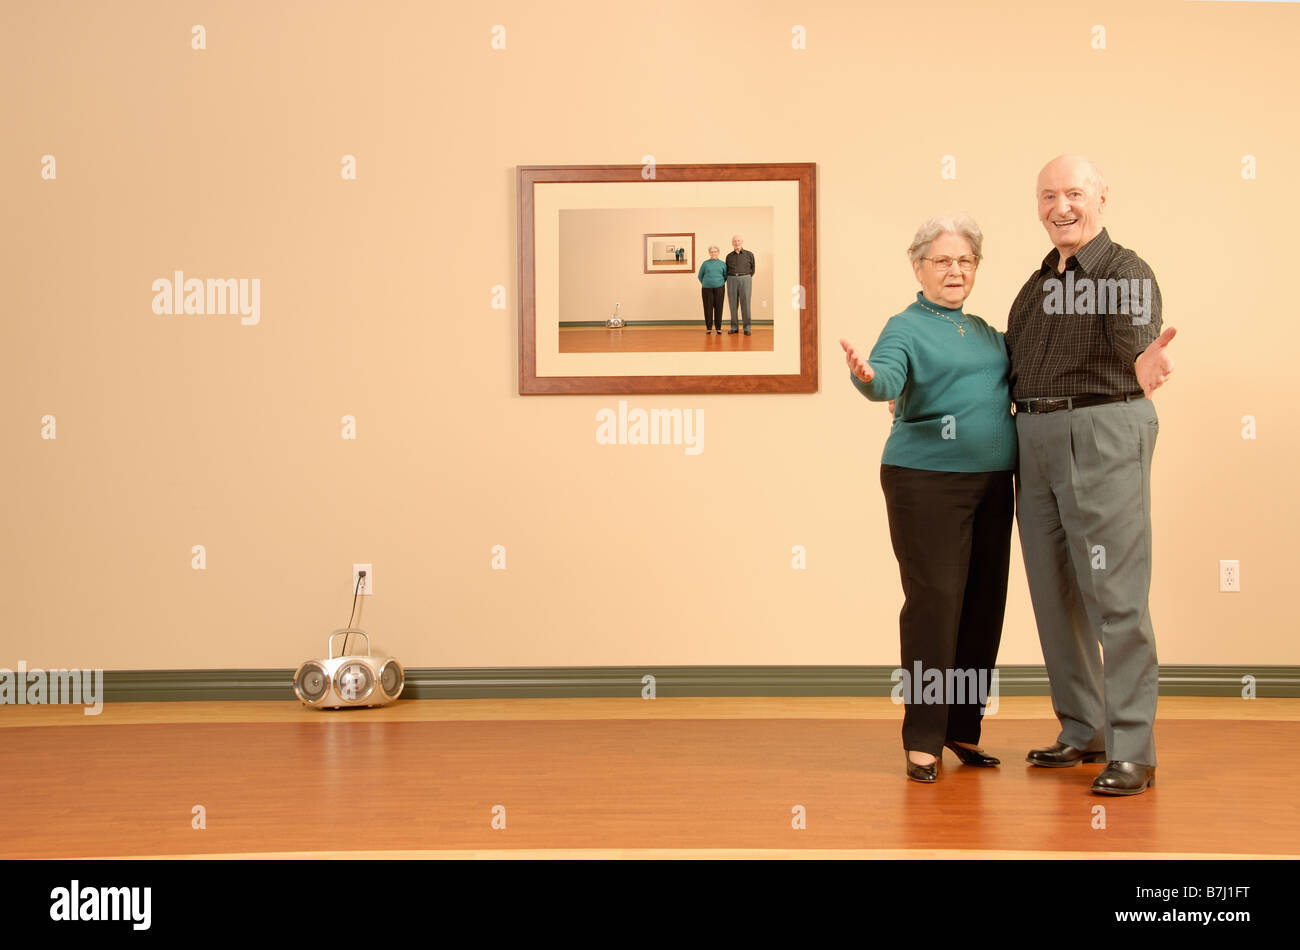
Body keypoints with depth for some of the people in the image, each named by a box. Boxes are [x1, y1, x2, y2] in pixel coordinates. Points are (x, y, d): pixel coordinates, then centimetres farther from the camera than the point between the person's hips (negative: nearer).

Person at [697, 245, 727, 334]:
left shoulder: (722, 263, 8)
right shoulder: (705, 263, 7)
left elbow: (726, 275, 15)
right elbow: (700, 276, 15)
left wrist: (720, 283, 9)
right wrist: (704, 283, 9)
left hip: (719, 289, 0)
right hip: (707, 289, 0)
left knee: (718, 308, 0)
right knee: (708, 308, 0)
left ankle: (718, 328, 8)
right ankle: (708, 328, 7)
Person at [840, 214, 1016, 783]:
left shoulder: (985, 331, 18)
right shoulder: (906, 327, -2)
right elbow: (889, 375, -20)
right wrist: (867, 376, -43)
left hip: (991, 481, 6)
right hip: (926, 480, -6)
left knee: (985, 603, 7)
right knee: (934, 601, -9)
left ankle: (964, 730, 19)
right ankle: (922, 740, 1)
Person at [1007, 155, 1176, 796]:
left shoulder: (1126, 272, -5)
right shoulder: (1037, 284, 17)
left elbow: (1135, 344, -22)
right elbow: (1013, 366, 23)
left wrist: (1145, 365, -47)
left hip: (1103, 435, -7)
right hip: (1033, 439, 7)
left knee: (1114, 593, -7)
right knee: (1053, 592, 11)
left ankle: (1132, 749, 1)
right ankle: (1082, 731, 24)